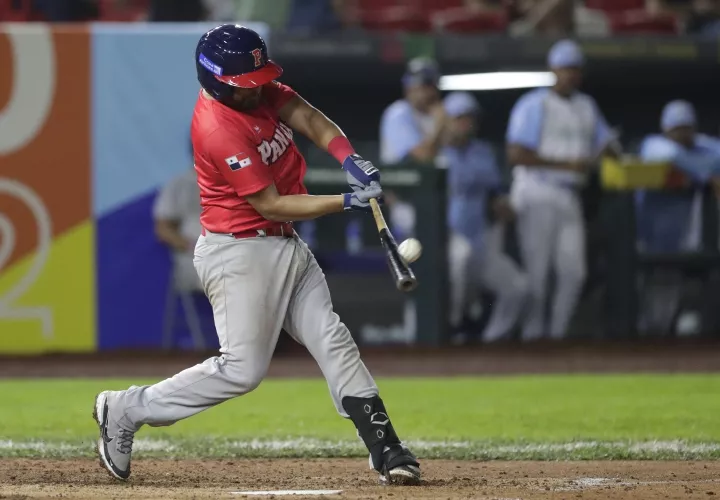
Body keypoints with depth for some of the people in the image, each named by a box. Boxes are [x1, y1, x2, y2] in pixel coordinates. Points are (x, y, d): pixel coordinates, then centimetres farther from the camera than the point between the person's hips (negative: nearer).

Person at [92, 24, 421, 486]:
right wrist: (347, 202, -23)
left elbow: (310, 120, 0)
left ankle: (386, 451, 2)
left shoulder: (259, 90, 0)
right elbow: (271, 205, -23)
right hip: (240, 253, -9)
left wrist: (350, 158, -20)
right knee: (243, 368, -6)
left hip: (285, 246, 9)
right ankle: (126, 410, 6)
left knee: (335, 343, 3)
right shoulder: (219, 130, -25)